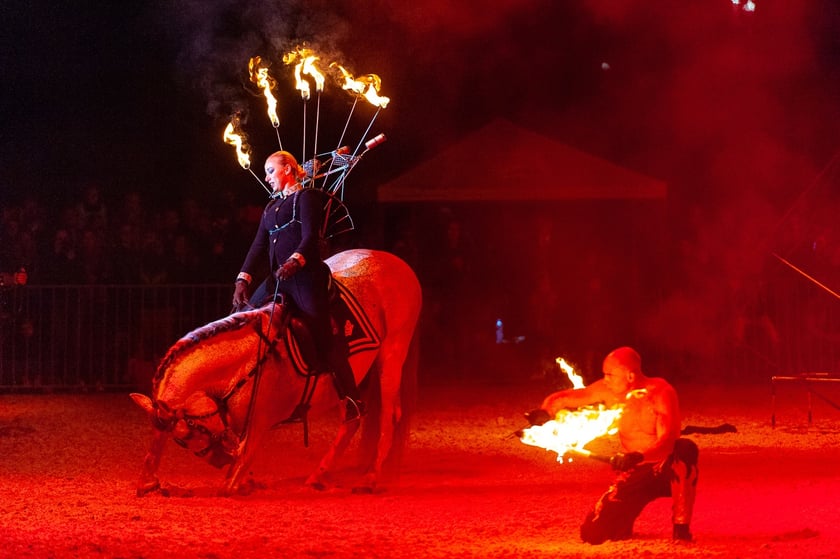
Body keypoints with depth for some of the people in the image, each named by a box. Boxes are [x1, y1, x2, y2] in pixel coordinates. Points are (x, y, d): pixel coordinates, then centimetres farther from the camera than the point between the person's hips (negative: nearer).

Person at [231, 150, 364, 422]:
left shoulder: (306, 197, 1)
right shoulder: (271, 207, 23)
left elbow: (309, 236, -12)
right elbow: (259, 245, 17)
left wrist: (295, 261, -31)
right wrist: (243, 279, 5)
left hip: (305, 276, -8)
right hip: (278, 278, 8)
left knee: (323, 338, -11)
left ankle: (352, 400, -8)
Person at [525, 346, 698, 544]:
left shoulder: (660, 392, -17)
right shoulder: (608, 390, -3)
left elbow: (668, 442, -29)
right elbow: (559, 399, 4)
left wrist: (639, 457, -49)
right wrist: (543, 414, -20)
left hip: (668, 471, -4)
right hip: (633, 476, 4)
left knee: (685, 449, -39)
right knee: (592, 534, -13)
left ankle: (681, 527, -26)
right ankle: (623, 525, 24)